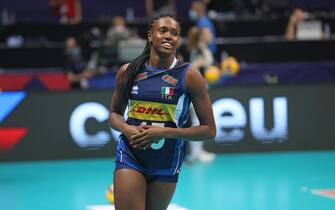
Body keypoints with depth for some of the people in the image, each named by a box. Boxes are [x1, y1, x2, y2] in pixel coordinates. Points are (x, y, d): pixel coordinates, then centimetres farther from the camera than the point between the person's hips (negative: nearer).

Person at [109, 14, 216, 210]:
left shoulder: (189, 76, -8)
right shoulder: (127, 71, 0)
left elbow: (209, 130, -8)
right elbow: (115, 114, 16)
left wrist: (165, 132, -18)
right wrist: (126, 129, -8)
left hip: (167, 163, -1)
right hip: (130, 157, 1)